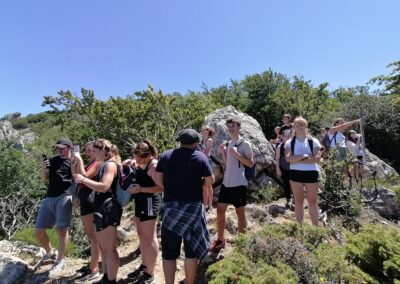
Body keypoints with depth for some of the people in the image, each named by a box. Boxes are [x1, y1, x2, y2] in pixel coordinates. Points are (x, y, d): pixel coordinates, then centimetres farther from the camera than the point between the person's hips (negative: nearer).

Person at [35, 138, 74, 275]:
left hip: (64, 197, -6)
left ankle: (60, 260, 13)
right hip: (49, 198, 6)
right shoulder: (53, 160, 16)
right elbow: (44, 178, 12)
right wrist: (43, 167, -5)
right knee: (38, 231, 9)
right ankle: (50, 253, 34)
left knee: (61, 230, -5)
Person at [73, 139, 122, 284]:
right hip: (102, 210, 11)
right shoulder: (105, 165, 17)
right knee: (103, 247, 20)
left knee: (109, 249, -1)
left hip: (108, 210, -11)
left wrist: (83, 179, -17)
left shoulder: (110, 164, -13)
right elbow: (97, 186, 16)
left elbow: (104, 187, -24)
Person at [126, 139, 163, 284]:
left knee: (150, 237, 0)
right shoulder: (140, 164, 7)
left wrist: (140, 189, -30)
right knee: (141, 235, 19)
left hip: (149, 203, -10)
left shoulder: (153, 165, -19)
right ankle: (144, 266, 36)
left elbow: (161, 187, -25)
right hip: (140, 202, 10)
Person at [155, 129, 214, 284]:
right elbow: (210, 181, -5)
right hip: (194, 207, -1)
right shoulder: (200, 157, -6)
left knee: (169, 252, 11)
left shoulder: (165, 156, 0)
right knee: (191, 250, 15)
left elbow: (159, 181, 1)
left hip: (171, 208, 1)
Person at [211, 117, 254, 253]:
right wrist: (223, 151, 2)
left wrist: (237, 154, -22)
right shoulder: (228, 143, 12)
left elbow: (251, 163, -12)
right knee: (220, 210, 9)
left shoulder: (244, 144, -9)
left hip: (239, 184, -7)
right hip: (226, 182, 7)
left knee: (240, 212, 6)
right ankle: (220, 240, 23)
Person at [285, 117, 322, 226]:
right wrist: (304, 156, -20)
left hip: (311, 173, 0)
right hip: (295, 173, 1)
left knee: (312, 201, 6)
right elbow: (288, 158, -12)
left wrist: (297, 160, -15)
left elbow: (317, 158, -11)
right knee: (298, 201, 8)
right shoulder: (289, 142, 3)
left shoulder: (313, 141, 2)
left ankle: (316, 227, 17)